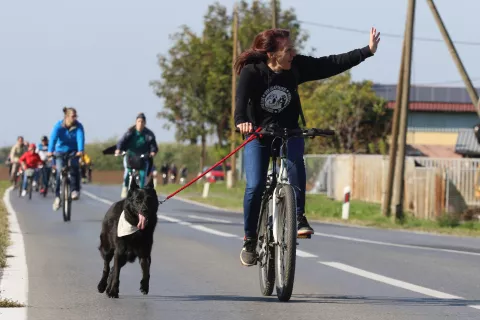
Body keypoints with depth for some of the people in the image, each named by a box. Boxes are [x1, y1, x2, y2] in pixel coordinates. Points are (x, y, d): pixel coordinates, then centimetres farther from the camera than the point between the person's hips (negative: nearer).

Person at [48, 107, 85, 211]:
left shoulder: (78, 126, -15)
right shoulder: (59, 126, -17)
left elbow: (80, 138, -29)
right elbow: (53, 138, -30)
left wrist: (80, 150, -48)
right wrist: (50, 151, -47)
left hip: (73, 151, 0)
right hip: (61, 151, 0)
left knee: (74, 166, -29)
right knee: (60, 172, -12)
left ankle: (75, 190, -22)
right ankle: (57, 197, -3)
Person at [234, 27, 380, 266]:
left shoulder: (297, 66, -12)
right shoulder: (252, 72, -22)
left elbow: (331, 64, -10)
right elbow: (241, 97, -37)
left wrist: (368, 51, -14)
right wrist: (241, 120, -58)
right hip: (258, 135, -2)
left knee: (294, 162, -32)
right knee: (255, 186, -17)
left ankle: (298, 217, -21)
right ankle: (250, 240, 1)